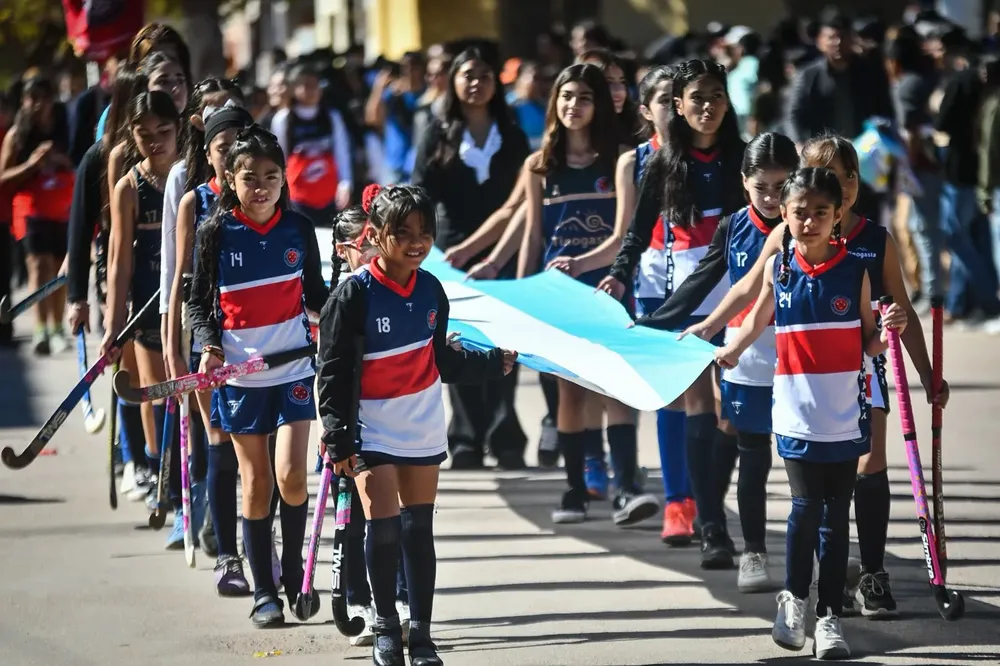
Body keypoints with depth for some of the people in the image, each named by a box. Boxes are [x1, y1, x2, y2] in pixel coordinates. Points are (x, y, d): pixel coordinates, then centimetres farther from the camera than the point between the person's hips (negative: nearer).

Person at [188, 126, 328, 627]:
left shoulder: (298, 228, 1)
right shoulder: (216, 232, -4)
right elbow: (199, 300, 2)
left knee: (291, 476, -11)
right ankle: (264, 592, 15)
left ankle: (294, 575, 11)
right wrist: (209, 346, -14)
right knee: (256, 482, 4)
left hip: (294, 367, 1)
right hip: (240, 373, 0)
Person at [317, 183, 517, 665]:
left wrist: (493, 364, 12)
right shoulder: (354, 295, -15)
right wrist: (338, 439, -17)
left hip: (423, 429, 4)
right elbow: (333, 371, -13)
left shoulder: (430, 290, 0)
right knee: (383, 526, -10)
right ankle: (385, 624, 10)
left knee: (419, 531, 8)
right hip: (372, 432, -4)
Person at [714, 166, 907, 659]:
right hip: (796, 411, 0)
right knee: (805, 506, -8)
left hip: (845, 415, 0)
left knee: (836, 516, 5)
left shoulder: (854, 271, -3)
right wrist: (729, 351, 14)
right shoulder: (778, 267, 0)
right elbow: (758, 319, 17)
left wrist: (887, 332, -16)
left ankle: (829, 615, 13)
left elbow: (867, 344, 2)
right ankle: (793, 597, 15)